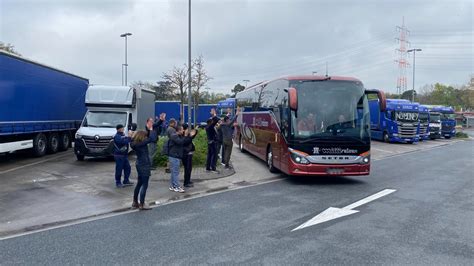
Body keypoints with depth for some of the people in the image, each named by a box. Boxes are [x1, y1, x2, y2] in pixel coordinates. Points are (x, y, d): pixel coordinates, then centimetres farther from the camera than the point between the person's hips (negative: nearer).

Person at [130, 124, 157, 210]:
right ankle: (142, 204, 3)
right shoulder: (141, 143, -19)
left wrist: (149, 129, 3)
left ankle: (135, 202, 27)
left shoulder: (135, 143, 6)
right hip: (145, 165, -9)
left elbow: (151, 139, 14)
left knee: (139, 184, 18)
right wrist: (151, 129, -12)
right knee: (144, 185, -1)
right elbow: (152, 139, -26)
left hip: (140, 165, 9)